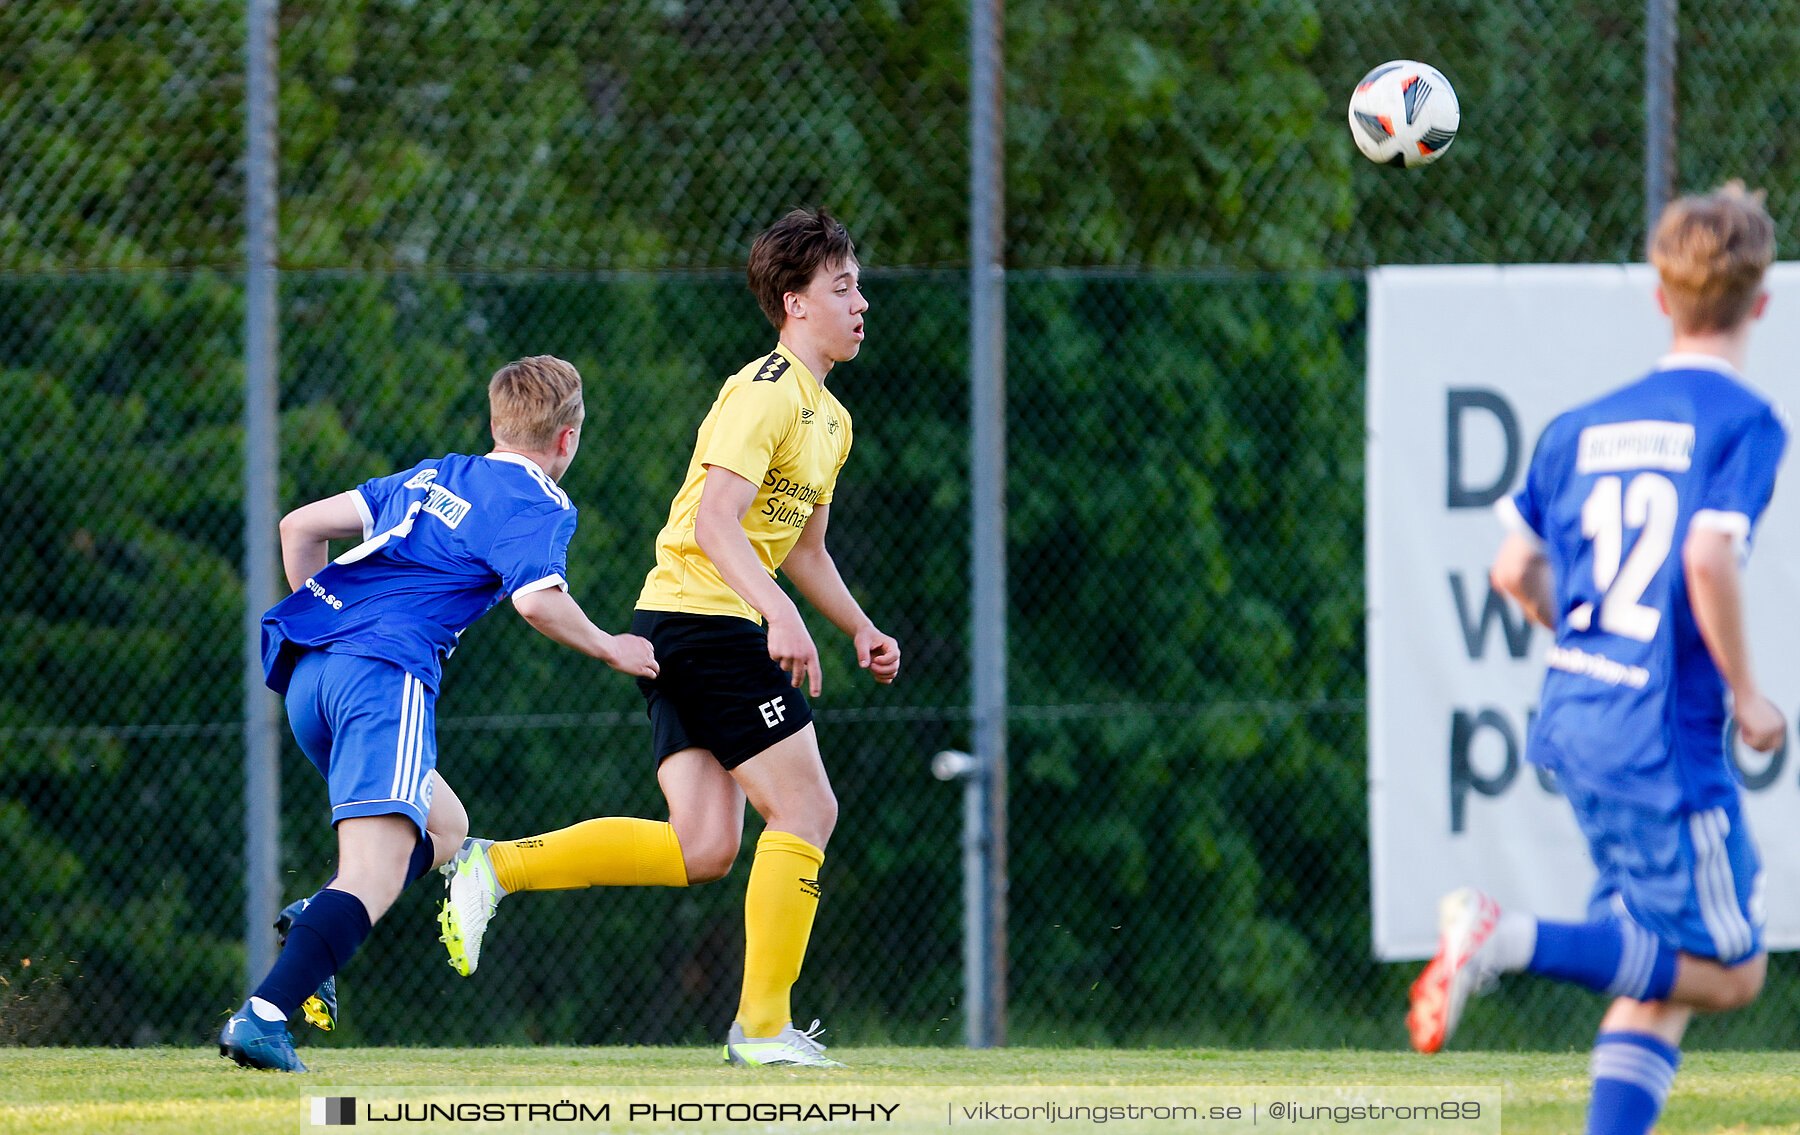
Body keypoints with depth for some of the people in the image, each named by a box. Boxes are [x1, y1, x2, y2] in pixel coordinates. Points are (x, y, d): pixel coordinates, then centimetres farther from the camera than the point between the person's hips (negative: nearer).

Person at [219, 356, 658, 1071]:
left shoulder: (433, 476, 25)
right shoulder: (537, 505, 4)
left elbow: (301, 525, 25)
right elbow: (538, 600, -16)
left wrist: (318, 623, 32)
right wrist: (609, 649, 1)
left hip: (306, 668, 8)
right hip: (386, 672, -8)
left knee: (444, 829, 25)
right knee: (376, 876, -16)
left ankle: (315, 924, -1)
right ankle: (264, 1016, -36)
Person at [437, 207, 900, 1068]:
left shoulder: (828, 417, 20)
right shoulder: (764, 394, -12)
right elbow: (714, 521, -23)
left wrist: (860, 628, 20)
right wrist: (780, 614, -34)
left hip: (680, 633, 10)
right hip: (703, 617, -10)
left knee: (704, 849, 0)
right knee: (805, 808, -7)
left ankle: (494, 867, 1)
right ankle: (763, 1024, -4)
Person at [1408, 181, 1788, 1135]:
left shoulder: (1585, 426, 11)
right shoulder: (1743, 421, -9)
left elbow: (1515, 570, 9)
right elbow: (1708, 556, -23)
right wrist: (1745, 694, -11)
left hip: (1576, 713, 7)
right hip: (1666, 729, -7)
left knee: (1657, 978, 13)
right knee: (1728, 973, 0)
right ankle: (1518, 941, -16)